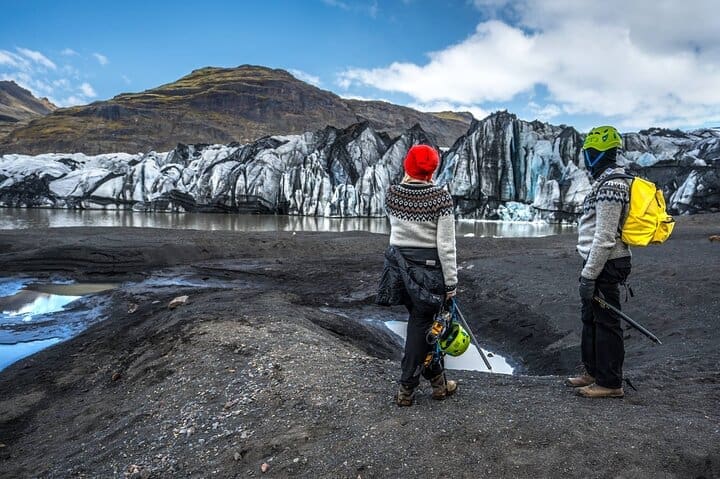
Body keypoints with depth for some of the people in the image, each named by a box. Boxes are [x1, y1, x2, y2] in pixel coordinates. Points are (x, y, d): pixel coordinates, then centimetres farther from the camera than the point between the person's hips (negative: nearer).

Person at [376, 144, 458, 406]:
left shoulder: (392, 194, -3)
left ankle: (437, 381, 31)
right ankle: (406, 389, 18)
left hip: (399, 264, 5)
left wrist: (407, 181, 14)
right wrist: (451, 283, -7)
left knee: (422, 319, 19)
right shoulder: (441, 197, -14)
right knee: (420, 325, 7)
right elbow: (446, 244, -14)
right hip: (429, 267, -4)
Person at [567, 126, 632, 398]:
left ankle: (610, 383, 11)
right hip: (600, 263, 11)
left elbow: (605, 238, -23)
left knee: (605, 323, -1)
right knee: (591, 318, 18)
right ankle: (594, 372, 31)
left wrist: (589, 275, -21)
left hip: (605, 265, -11)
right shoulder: (608, 181, 15)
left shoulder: (610, 186, -19)